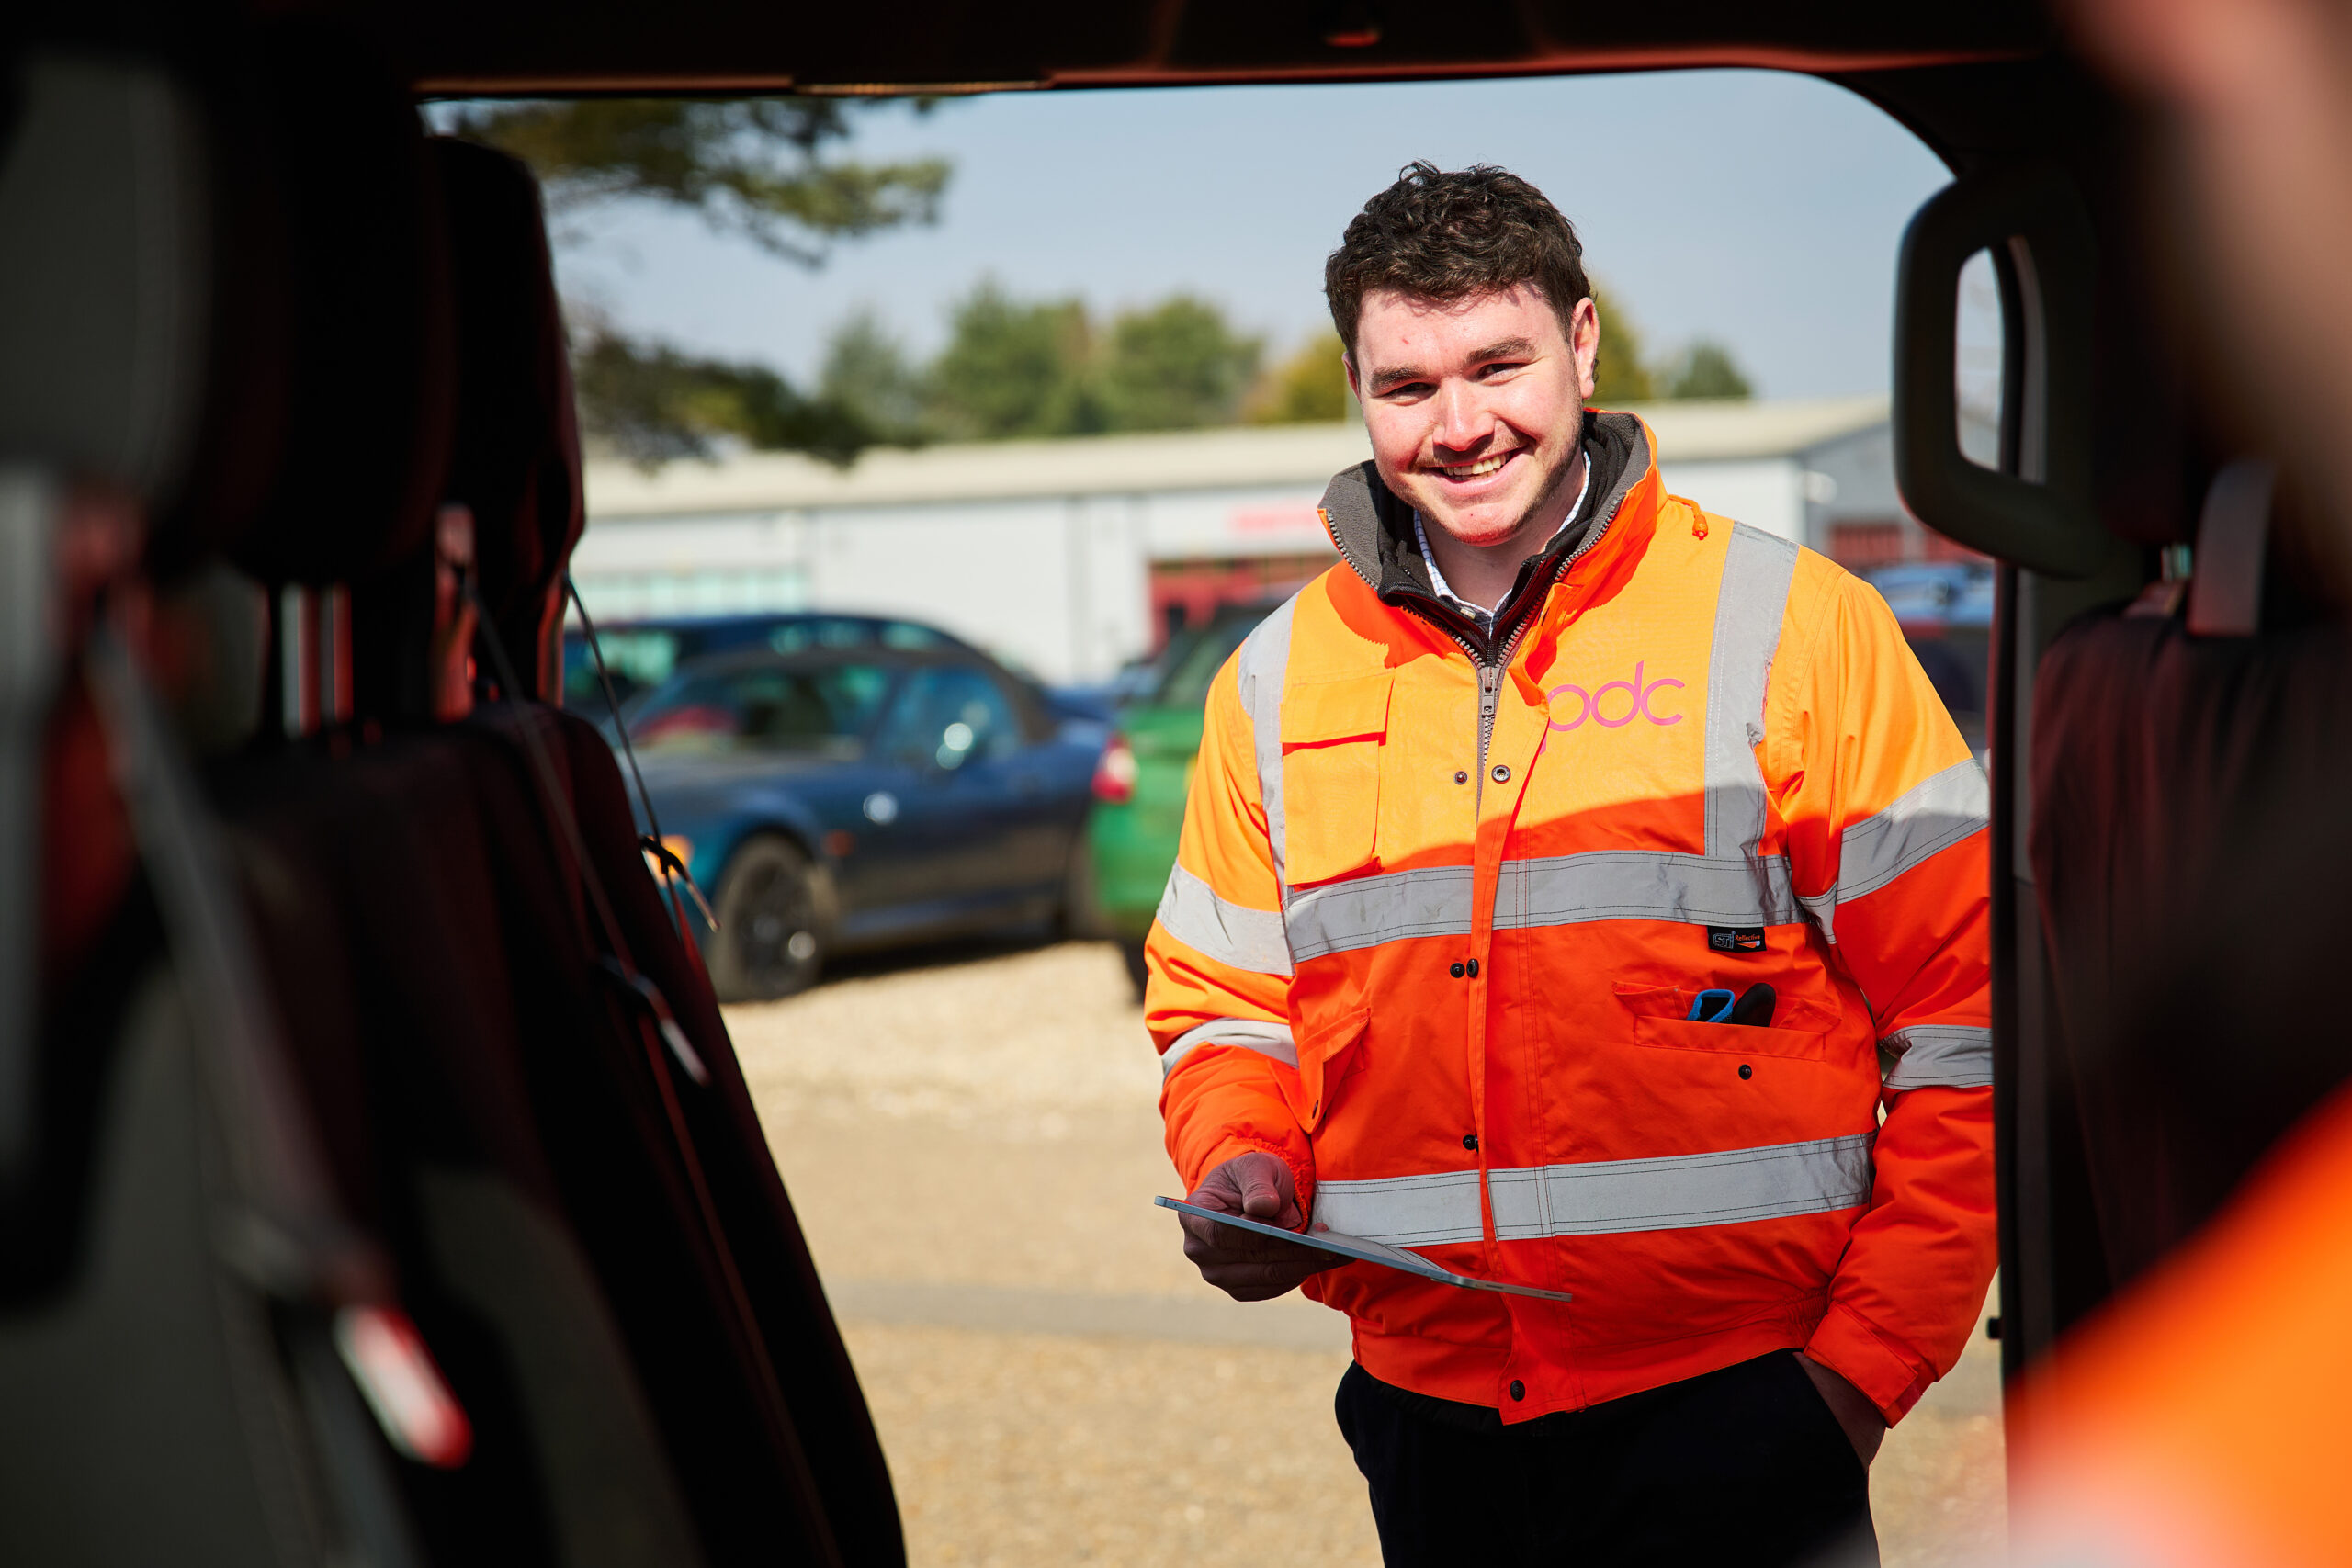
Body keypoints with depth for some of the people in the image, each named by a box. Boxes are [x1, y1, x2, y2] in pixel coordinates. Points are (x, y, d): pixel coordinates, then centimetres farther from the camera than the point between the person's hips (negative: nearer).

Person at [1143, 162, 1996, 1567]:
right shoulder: (1277, 684, 8)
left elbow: (1967, 1014, -4)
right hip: (1430, 1422, 4)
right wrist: (1241, 1165, -4)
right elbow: (1224, 1003, 17)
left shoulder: (1789, 628, -3)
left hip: (1733, 1406, -3)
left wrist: (1872, 1354, -9)